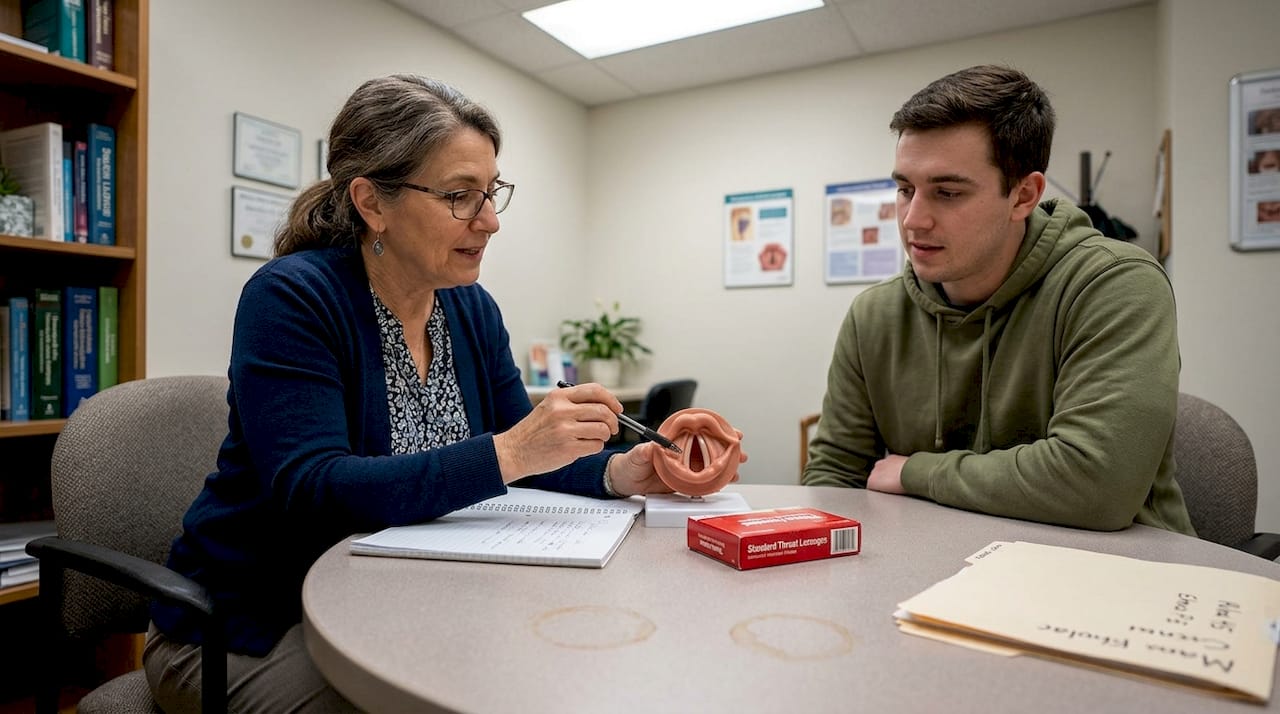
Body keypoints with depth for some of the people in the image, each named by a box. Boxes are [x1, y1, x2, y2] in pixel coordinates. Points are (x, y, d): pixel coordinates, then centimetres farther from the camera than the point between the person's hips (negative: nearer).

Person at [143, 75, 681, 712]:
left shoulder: (472, 309, 0)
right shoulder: (290, 297, -19)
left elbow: (524, 455, 1)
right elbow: (312, 489, -29)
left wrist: (618, 472, -19)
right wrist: (505, 452, -36)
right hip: (253, 629, -5)